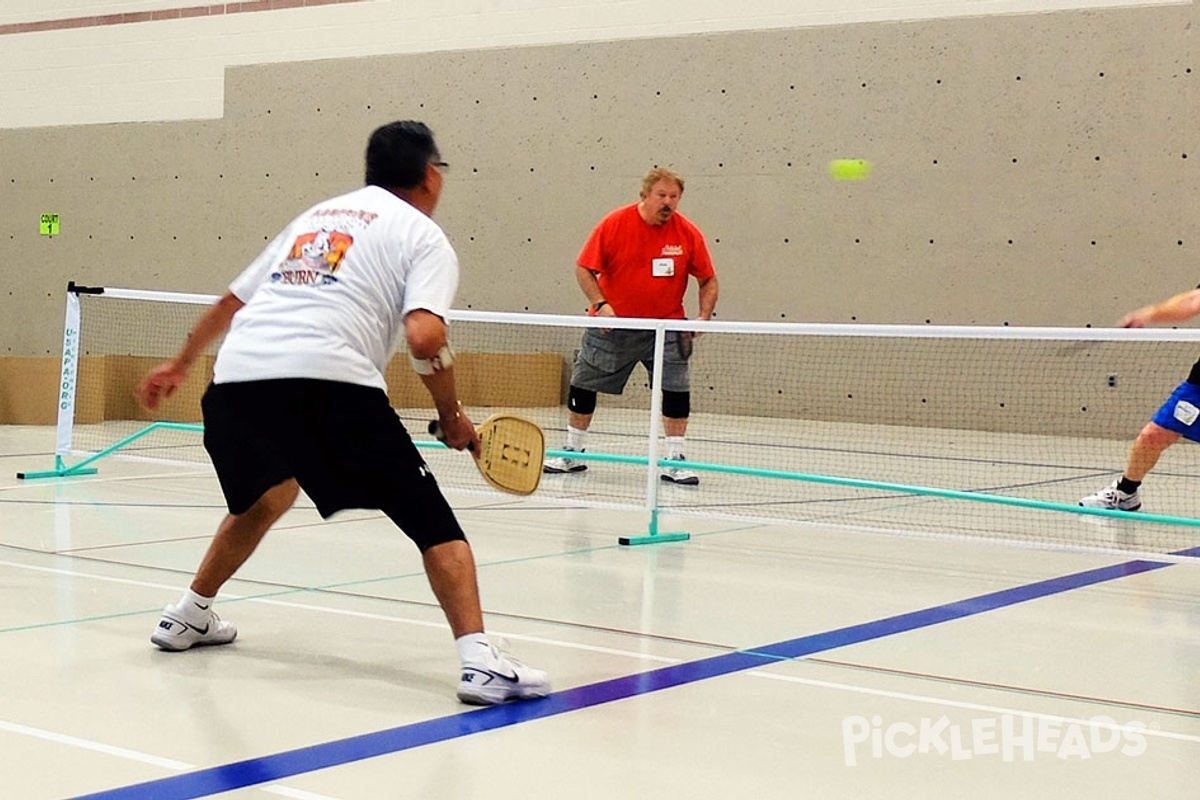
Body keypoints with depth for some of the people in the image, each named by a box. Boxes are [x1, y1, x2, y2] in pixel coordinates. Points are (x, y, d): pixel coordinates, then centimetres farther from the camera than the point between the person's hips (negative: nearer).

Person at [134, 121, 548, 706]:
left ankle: (189, 617, 43)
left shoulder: (317, 215, 30)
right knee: (432, 520, 0)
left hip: (236, 376, 6)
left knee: (265, 498, 34)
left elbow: (231, 301, 36)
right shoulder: (423, 235, 11)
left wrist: (180, 364, 48)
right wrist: (451, 415, 7)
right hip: (330, 380, -6)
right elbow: (423, 335, -7)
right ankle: (479, 661, -14)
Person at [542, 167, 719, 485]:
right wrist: (600, 304, -19)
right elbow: (584, 268, -6)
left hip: (666, 325, 0)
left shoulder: (688, 234, -8)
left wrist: (704, 316, -14)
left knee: (677, 388, -11)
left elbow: (708, 280, 1)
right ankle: (573, 454, 25)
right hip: (612, 325, 0)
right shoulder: (614, 224, -11)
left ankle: (675, 461, 1)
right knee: (582, 386, 7)